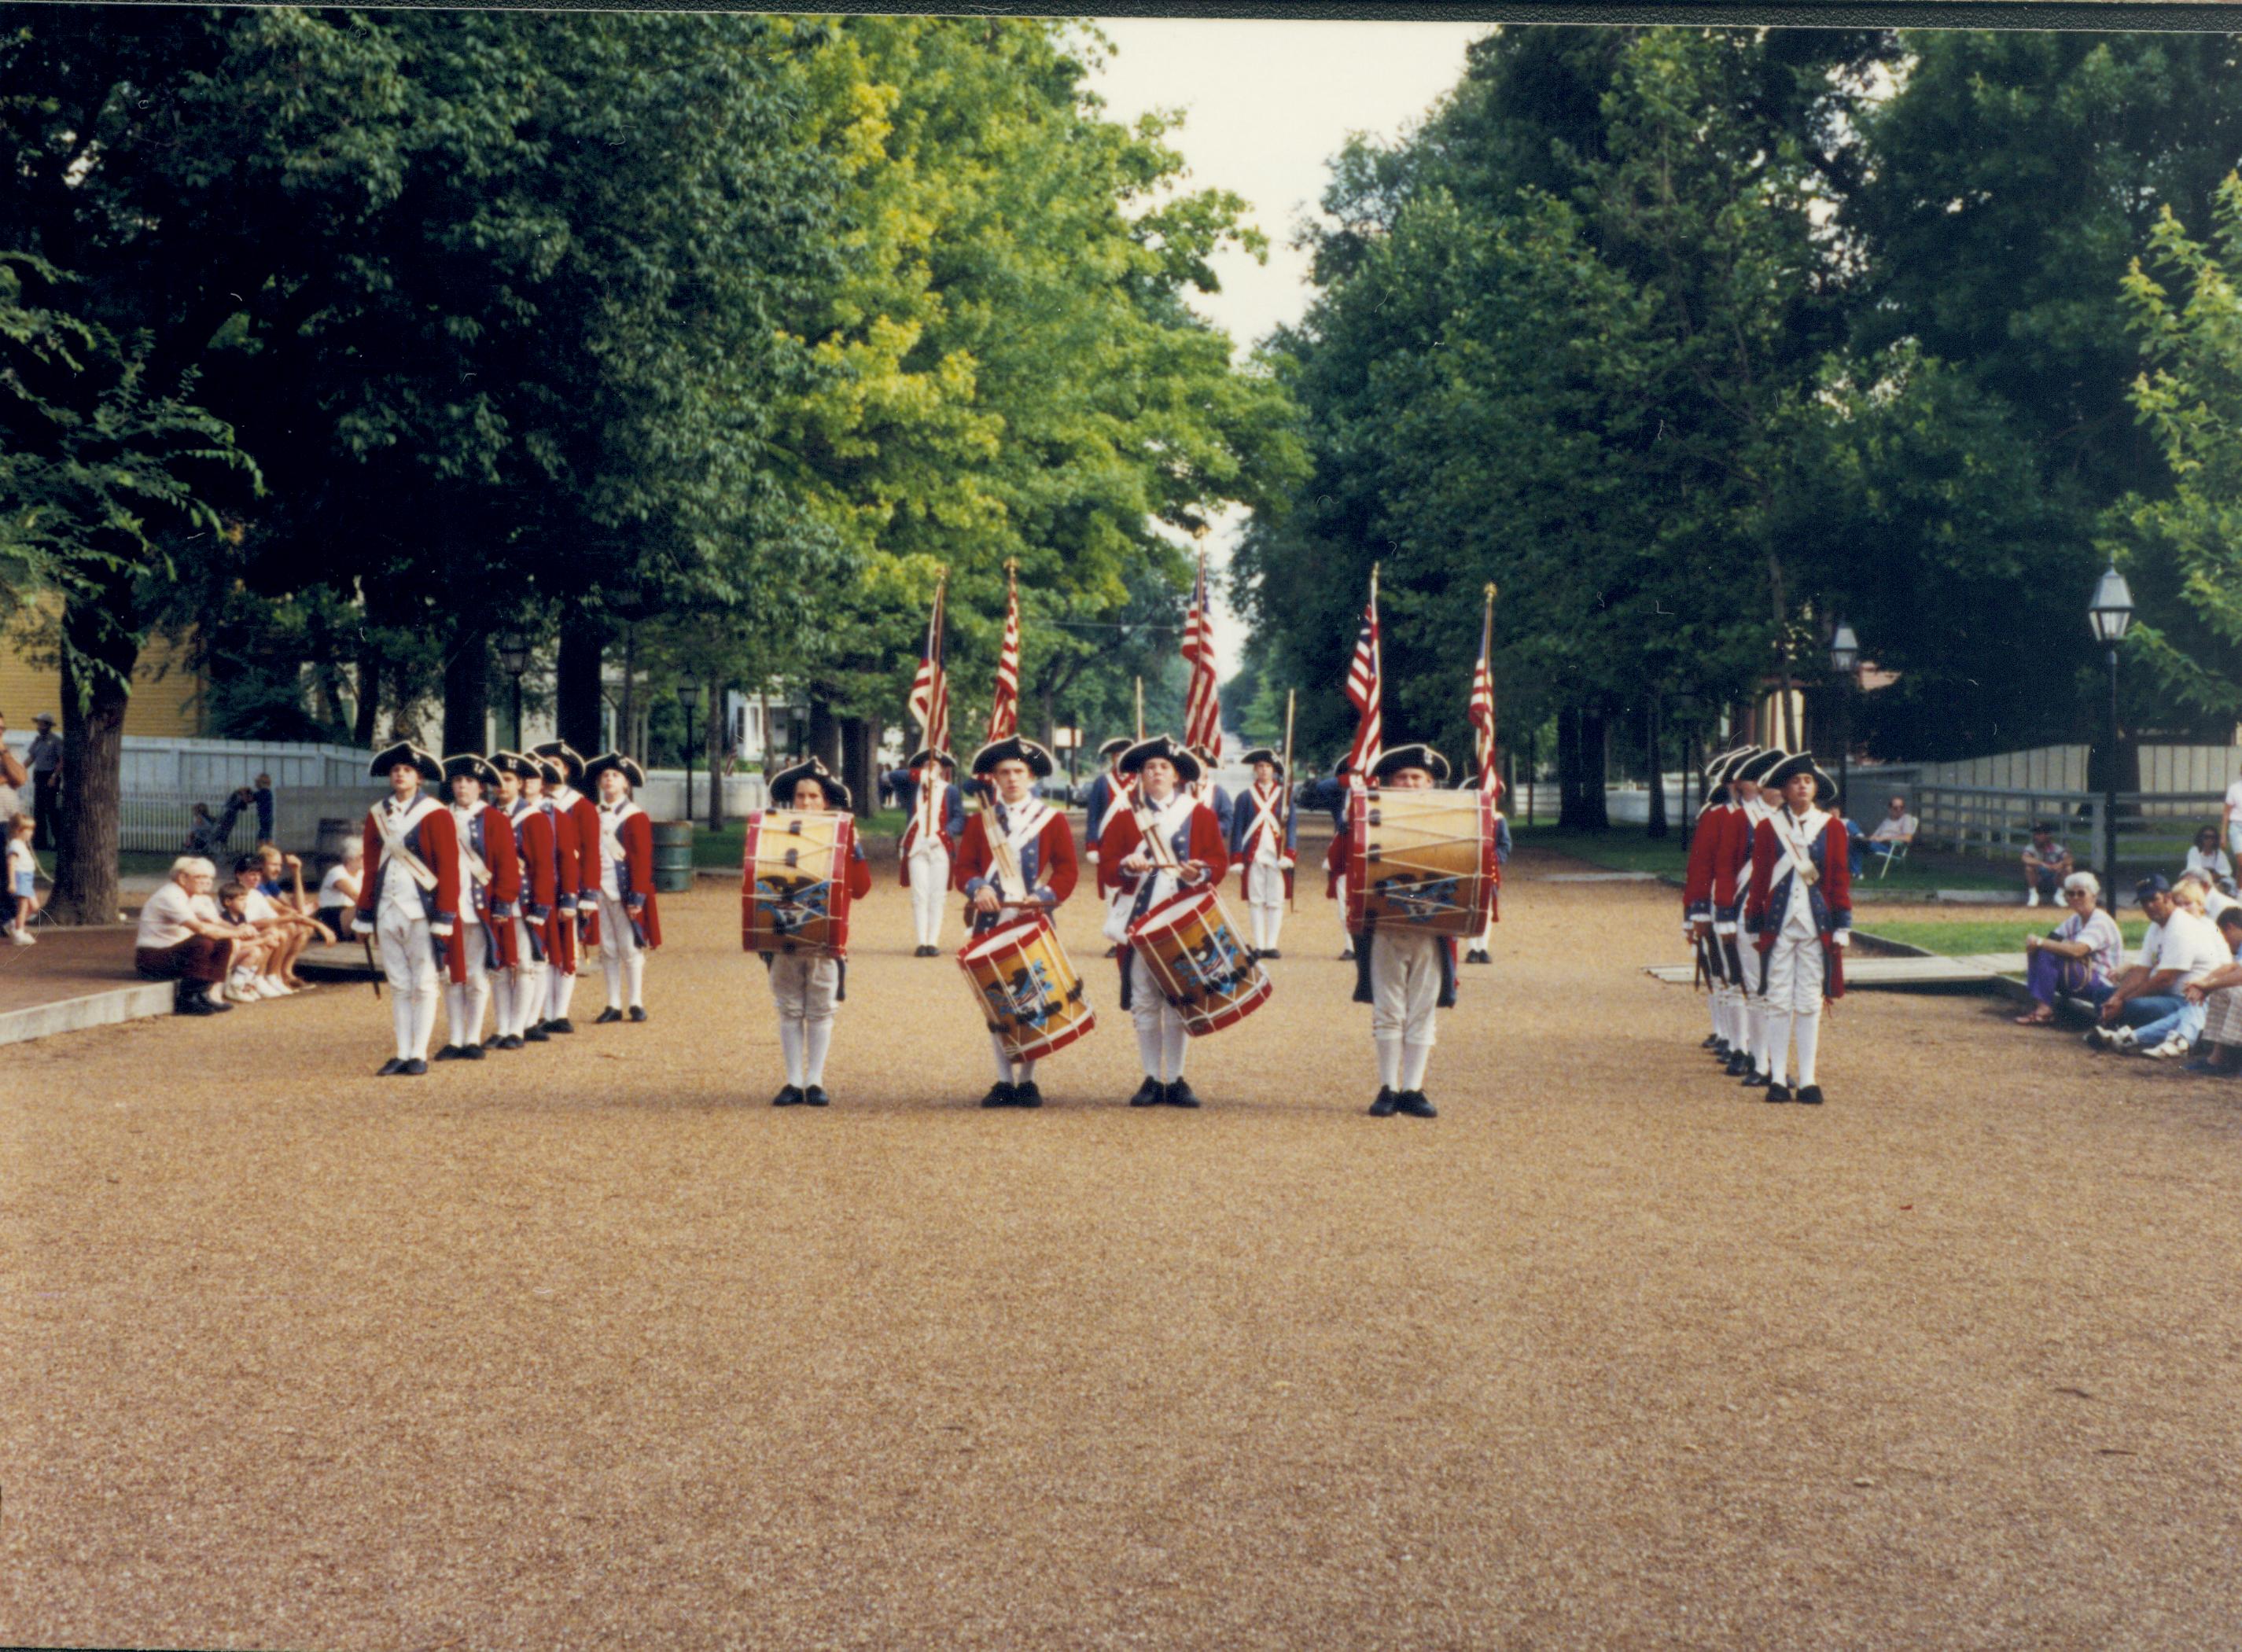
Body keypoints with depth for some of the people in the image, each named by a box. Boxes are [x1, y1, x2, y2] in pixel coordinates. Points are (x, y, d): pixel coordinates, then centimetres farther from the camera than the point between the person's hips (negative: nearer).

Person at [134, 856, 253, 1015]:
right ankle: (187, 1000, -24)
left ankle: (213, 994, -10)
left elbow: (217, 922, 4)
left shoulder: (199, 897, 9)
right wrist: (236, 932, -26)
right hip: (152, 959, -10)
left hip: (174, 953, 10)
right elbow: (200, 928, -31)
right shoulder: (170, 897, -21)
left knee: (228, 943, -2)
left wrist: (238, 929, -18)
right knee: (203, 944, -32)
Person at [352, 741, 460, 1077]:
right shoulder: (377, 815, 10)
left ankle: (419, 1055, 4)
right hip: (387, 911, 5)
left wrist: (444, 918, -12)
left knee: (423, 984, 1)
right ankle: (402, 1053, 11)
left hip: (421, 911, -5)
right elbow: (371, 868, 14)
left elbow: (449, 869, -7)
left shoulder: (435, 814, -5)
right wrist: (365, 916, 11)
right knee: (398, 985, 8)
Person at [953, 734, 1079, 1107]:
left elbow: (1067, 870, 1)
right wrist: (978, 888, -14)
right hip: (992, 923, 2)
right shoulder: (979, 821, 12)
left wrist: (1044, 897, -17)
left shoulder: (1054, 820, 6)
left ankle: (1027, 1081, 6)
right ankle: (1005, 1081, 11)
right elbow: (963, 868, 7)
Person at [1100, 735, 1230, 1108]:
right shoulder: (1124, 817, 8)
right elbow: (1105, 869, 3)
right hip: (1138, 922, 0)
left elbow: (1219, 860, 4)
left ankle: (1176, 1081, 9)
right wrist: (1126, 866, -18)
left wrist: (1201, 873, -17)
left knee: (1179, 1003, 2)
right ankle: (1152, 1080, 9)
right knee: (1144, 1003, 2)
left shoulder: (1201, 814, 8)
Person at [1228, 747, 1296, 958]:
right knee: (1255, 901, 1)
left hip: (1277, 857, 0)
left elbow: (1292, 825, 3)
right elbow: (1237, 828, 5)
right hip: (1253, 857, 0)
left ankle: (1271, 945, 5)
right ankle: (1259, 946, 5)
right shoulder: (1246, 797, 6)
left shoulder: (1284, 794, 7)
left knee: (1275, 901, 0)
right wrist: (1237, 859, -2)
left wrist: (1289, 855, -7)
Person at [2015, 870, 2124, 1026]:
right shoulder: (2075, 921, 14)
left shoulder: (2101, 921, -15)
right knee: (2035, 951, -3)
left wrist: (2040, 942, -27)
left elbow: (2076, 950, -30)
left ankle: (2045, 1010, -23)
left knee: (2046, 954, -25)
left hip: (2103, 984, -9)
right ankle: (2036, 1004, -13)